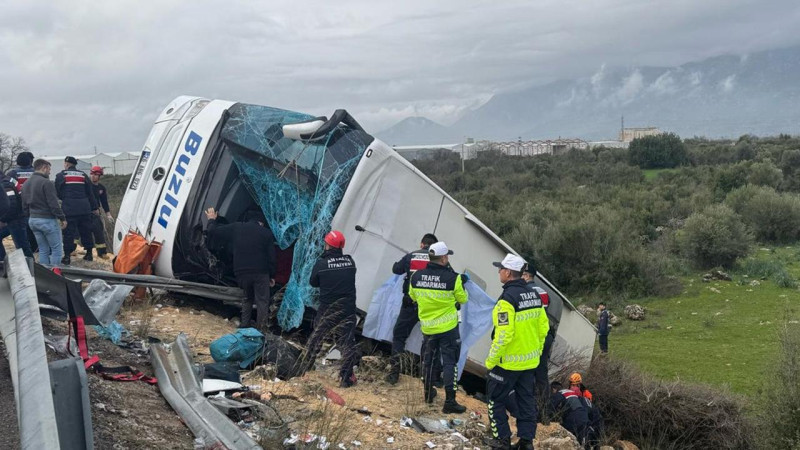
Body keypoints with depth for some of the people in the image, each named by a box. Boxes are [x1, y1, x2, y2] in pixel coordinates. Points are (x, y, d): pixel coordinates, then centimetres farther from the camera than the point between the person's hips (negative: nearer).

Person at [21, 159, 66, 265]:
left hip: (32, 220, 8)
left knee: (43, 250, 13)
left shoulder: (26, 184, 12)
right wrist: (62, 218, -11)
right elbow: (53, 204, -18)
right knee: (56, 249, -1)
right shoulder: (46, 182, -15)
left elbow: (24, 206, 16)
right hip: (47, 220, -8)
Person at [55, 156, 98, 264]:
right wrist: (94, 208, 18)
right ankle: (89, 253, 16)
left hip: (69, 208, -3)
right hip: (84, 208, 3)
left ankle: (67, 256, -1)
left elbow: (58, 193, 4)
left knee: (68, 232, -1)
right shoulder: (83, 175, 12)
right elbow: (90, 193, 13)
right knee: (86, 231, 11)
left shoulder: (61, 175, 2)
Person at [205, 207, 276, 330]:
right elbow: (271, 257, 2)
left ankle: (244, 326, 22)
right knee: (262, 301, 2)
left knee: (248, 298, 24)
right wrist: (272, 276, 10)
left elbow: (213, 232, 10)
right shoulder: (266, 233, 2)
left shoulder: (236, 228, 7)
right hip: (260, 273, -3)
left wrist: (212, 220, 29)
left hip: (241, 273, 3)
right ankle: (260, 331, -4)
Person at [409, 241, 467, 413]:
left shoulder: (416, 277, -7)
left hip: (427, 327, 4)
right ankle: (450, 401, 2)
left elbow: (413, 297, 10)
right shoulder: (453, 278, -18)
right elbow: (462, 299, -3)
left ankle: (428, 393, 35)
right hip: (448, 327, -4)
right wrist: (461, 284, 13)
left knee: (427, 359, 21)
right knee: (449, 362, 3)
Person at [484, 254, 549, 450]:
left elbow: (503, 334, -24)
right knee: (527, 400, 13)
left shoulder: (508, 298, -20)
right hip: (530, 361, 7)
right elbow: (543, 327, 10)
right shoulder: (534, 295, 4)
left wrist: (491, 360, -15)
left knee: (496, 399, 8)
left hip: (507, 362, -7)